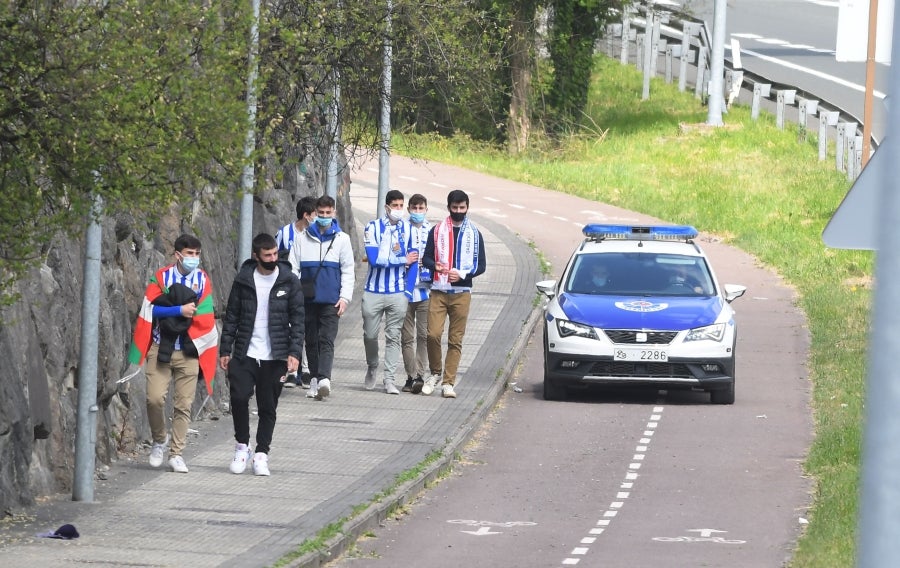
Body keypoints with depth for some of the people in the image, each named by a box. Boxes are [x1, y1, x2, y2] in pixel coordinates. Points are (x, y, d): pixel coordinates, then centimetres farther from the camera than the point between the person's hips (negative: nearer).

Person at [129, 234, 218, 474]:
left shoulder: (203, 280, 8)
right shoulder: (161, 277, 1)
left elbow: (205, 317, 4)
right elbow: (151, 309, -9)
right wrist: (180, 310, -16)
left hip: (188, 352, 2)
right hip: (160, 349, -2)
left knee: (184, 404, 1)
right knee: (155, 398, -11)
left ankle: (176, 454, 8)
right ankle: (159, 440, 14)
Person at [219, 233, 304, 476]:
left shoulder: (289, 281, 1)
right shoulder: (243, 280, 3)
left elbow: (297, 319, 2)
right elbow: (231, 317, 9)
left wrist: (294, 352, -6)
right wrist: (225, 350, 5)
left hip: (275, 356, 0)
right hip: (245, 354, 0)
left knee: (268, 406, 2)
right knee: (239, 396, -11)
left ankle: (261, 454, 11)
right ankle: (242, 446, 9)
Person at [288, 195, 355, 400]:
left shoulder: (341, 239, 8)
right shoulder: (302, 238, 10)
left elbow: (348, 270, 8)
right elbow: (293, 268, 11)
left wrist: (345, 297, -2)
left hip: (331, 300, -2)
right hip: (308, 299, 2)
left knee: (326, 340, -13)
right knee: (311, 341, 7)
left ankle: (324, 378, -26)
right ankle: (314, 379, 16)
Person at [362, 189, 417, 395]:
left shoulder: (408, 229, 4)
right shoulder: (374, 227, -4)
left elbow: (414, 258, 8)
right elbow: (375, 258, -12)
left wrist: (408, 286, -2)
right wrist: (403, 260, -7)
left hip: (398, 292, 1)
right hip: (374, 291, -1)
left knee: (393, 337, 0)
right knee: (370, 334, 5)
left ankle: (389, 379, 2)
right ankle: (372, 368, 31)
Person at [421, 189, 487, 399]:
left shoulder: (474, 234, 10)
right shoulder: (437, 231, 10)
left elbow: (481, 265, 8)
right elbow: (426, 257, 9)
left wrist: (462, 274, -11)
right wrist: (435, 266, -14)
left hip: (462, 293, 0)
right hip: (438, 292, 0)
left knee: (455, 339, -2)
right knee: (433, 334, -12)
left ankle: (448, 382, 1)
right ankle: (435, 373, 10)